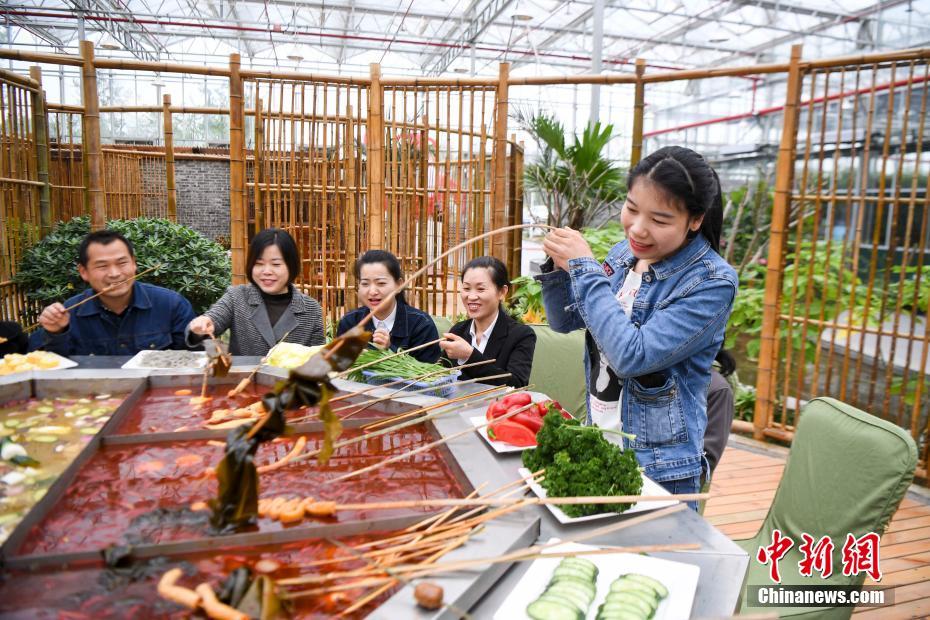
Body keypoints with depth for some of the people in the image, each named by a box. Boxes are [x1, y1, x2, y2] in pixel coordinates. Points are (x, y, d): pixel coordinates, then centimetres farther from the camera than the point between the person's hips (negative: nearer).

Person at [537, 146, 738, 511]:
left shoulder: (713, 282, -19)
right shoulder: (624, 253, -1)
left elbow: (633, 356, -28)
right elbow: (565, 321, 7)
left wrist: (584, 268, -24)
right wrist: (557, 267, -12)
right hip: (596, 446, 6)